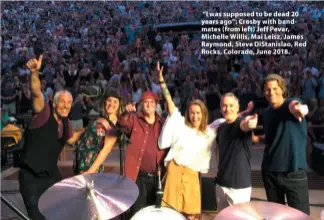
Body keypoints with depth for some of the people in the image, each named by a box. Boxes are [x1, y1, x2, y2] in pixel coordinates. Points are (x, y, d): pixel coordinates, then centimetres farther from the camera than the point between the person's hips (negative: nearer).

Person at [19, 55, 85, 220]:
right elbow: (37, 94, -36)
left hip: (51, 174, 7)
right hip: (30, 176, -7)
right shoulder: (44, 113, -17)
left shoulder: (66, 124, 3)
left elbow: (70, 139, 23)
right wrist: (35, 72, -52)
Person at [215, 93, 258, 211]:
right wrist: (221, 166, 10)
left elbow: (244, 125, -40)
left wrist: (248, 124, -62)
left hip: (239, 185, -6)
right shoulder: (221, 127, 5)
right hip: (221, 183, 7)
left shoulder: (241, 121, -14)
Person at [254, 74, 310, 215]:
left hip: (293, 172, -5)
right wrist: (258, 138, 6)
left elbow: (293, 105, -38)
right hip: (270, 172, 5)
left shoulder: (290, 102, -10)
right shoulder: (266, 113, 6)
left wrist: (298, 108, -59)